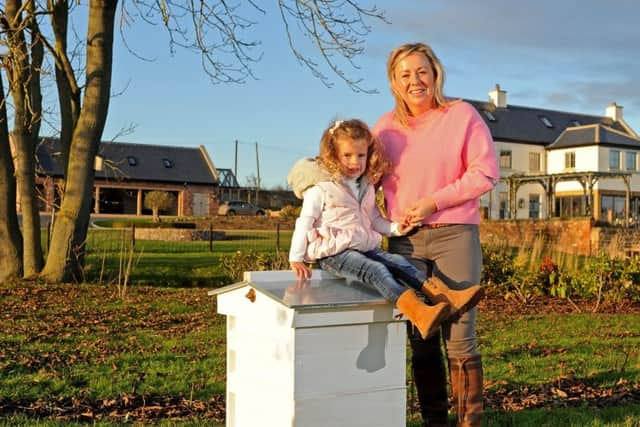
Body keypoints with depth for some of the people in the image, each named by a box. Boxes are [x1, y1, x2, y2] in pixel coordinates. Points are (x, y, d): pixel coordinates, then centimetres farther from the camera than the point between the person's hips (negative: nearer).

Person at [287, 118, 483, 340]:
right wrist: (296, 259, -9)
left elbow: (374, 220, 27)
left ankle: (449, 298, -37)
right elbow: (305, 222, -4)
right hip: (333, 252, -7)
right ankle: (419, 314, -56)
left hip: (365, 247, 7)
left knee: (399, 262, -19)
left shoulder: (367, 187, 19)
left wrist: (395, 228, 7)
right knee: (375, 270, -32)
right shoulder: (321, 188, -3)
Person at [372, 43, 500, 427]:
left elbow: (485, 173, -5)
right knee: (421, 340, 7)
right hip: (405, 240, 3)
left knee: (460, 338, -4)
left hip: (455, 235, -3)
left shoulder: (462, 115, 1)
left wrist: (434, 201, -11)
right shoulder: (384, 127, 11)